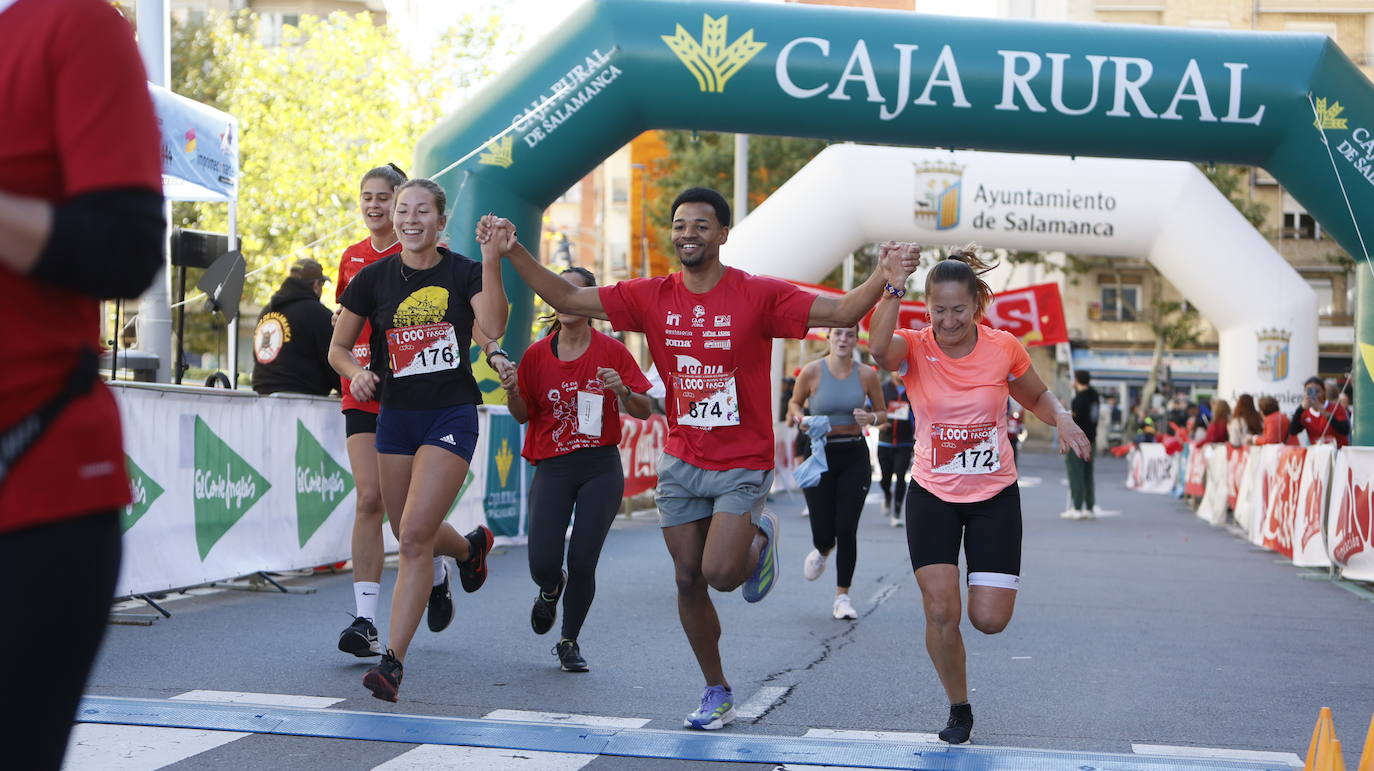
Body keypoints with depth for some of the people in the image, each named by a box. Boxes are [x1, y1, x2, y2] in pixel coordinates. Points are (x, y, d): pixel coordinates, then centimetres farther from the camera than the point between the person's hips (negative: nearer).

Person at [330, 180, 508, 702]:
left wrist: (491, 259, -27)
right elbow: (338, 347, 10)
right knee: (415, 536, 15)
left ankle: (392, 661, -9)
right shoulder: (374, 278, 3)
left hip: (451, 417, -4)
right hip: (395, 417, 4)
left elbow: (493, 327, -21)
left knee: (414, 538, -14)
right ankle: (470, 546, 51)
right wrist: (357, 373, -11)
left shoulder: (462, 273, -3)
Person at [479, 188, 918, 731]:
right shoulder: (651, 297, -1)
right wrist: (513, 252, -8)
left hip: (743, 467, -4)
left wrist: (884, 277, -31)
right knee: (688, 580, 7)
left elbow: (840, 313, -14)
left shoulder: (759, 296, -11)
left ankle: (760, 539, 19)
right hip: (681, 465, 4)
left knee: (720, 574, -18)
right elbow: (567, 300, 1)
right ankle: (717, 694, 26)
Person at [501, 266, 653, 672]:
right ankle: (551, 590, 29)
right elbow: (524, 415, 10)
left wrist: (622, 391, -19)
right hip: (552, 469, 1)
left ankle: (569, 642, 19)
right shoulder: (537, 354, 2)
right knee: (543, 564, -11)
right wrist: (513, 392, -11)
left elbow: (644, 410, 2)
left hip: (601, 469, -1)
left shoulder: (612, 350, -1)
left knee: (582, 563, -5)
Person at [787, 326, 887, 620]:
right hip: (821, 454, -1)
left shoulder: (866, 374, -2)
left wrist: (871, 418, -12)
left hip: (854, 456, 1)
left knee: (847, 530, -4)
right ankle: (822, 551, 37)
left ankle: (842, 597, 10)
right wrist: (799, 417, -12)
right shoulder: (812, 372, -6)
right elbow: (794, 403, 10)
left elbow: (883, 413, 10)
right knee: (823, 532, -2)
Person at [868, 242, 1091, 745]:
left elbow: (1037, 396, 10)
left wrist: (1061, 418, -11)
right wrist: (893, 290, -51)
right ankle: (959, 711, 16)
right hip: (932, 496, 0)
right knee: (940, 611, -8)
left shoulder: (1003, 347, -8)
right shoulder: (914, 348, -12)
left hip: (995, 496, 0)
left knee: (989, 619, -5)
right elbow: (878, 348, -37)